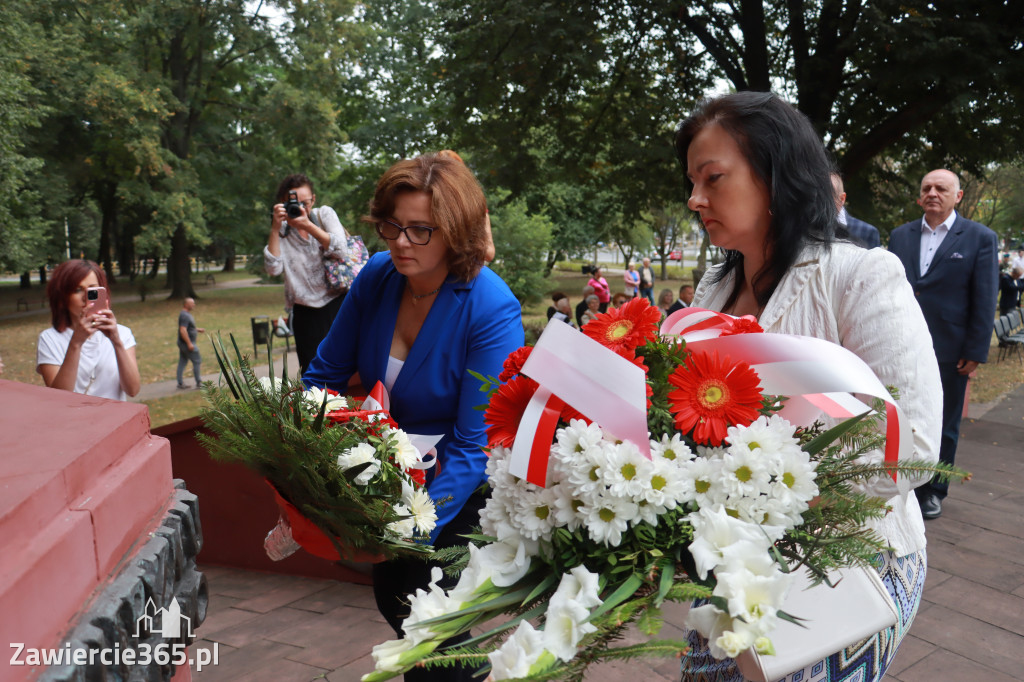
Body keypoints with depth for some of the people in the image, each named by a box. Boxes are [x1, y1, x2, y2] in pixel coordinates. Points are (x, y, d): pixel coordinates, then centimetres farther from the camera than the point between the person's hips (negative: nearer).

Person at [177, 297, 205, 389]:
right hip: (187, 343, -10)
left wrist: (197, 329, 18)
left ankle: (180, 383, 14)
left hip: (183, 344, 10)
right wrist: (189, 343, -27)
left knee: (182, 363, 11)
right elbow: (183, 330, -26)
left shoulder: (186, 314, 15)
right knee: (197, 361, -4)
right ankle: (199, 383, 0)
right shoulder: (185, 315, -18)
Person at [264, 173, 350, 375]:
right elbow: (273, 269, -12)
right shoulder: (282, 230, 3)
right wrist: (275, 229, -18)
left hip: (336, 303, -1)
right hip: (305, 313, 1)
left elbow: (341, 251, -13)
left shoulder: (324, 214, 2)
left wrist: (307, 225, -21)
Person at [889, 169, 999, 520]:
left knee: (943, 425, 11)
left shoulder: (981, 238, -2)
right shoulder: (900, 235, 7)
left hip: (949, 351, -2)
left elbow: (985, 301, -5)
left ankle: (933, 490, 26)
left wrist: (976, 352, -8)